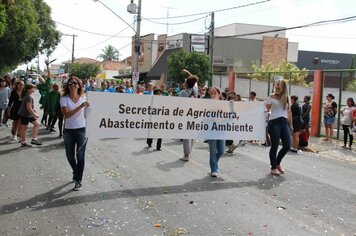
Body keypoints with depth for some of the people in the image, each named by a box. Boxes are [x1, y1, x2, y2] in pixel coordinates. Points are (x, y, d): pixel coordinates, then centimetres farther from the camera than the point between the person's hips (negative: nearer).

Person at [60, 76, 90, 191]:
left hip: (82, 130, 0)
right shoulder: (64, 99, -7)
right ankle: (76, 172, 42)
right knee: (70, 155, 12)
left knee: (80, 156, -3)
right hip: (69, 130, 0)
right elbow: (66, 114, -21)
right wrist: (80, 107, -29)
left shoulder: (83, 98, 1)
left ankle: (78, 180, 8)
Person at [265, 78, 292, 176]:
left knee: (287, 146, 1)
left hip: (284, 122, 5)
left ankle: (277, 163, 25)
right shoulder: (271, 97, 0)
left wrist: (290, 124, 17)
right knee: (275, 145, -3)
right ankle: (273, 167, 12)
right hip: (274, 122, -5)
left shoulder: (287, 97, 13)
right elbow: (266, 110, 0)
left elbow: (288, 112, 18)